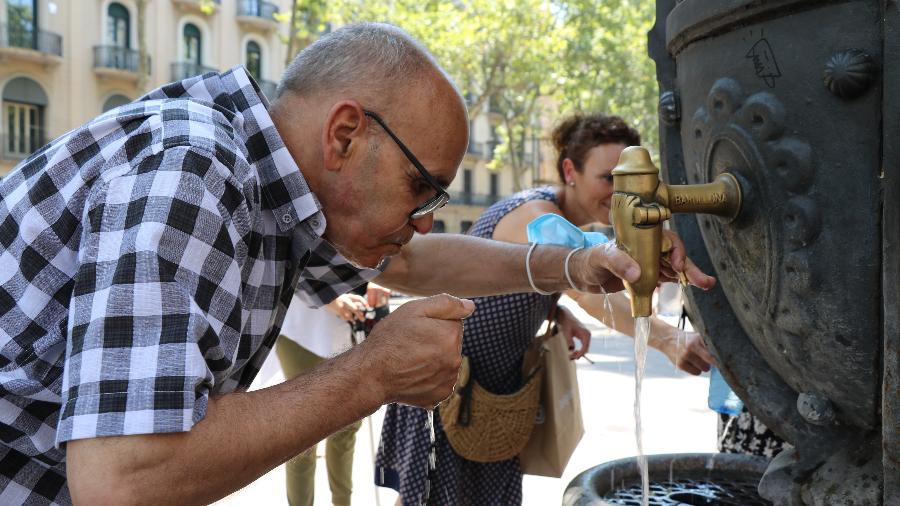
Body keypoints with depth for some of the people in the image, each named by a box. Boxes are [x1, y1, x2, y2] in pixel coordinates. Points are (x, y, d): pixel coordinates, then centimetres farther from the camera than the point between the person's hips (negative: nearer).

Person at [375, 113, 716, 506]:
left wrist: (560, 316, -9)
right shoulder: (536, 214, -25)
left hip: (499, 384, 9)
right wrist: (666, 339, -54)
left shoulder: (562, 218, 3)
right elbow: (587, 291, -42)